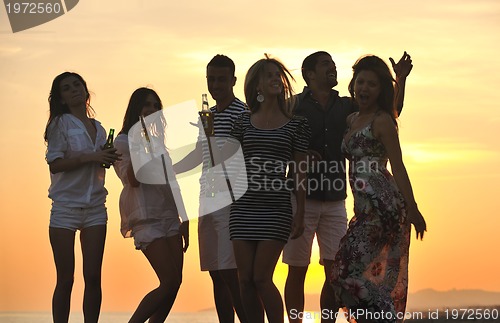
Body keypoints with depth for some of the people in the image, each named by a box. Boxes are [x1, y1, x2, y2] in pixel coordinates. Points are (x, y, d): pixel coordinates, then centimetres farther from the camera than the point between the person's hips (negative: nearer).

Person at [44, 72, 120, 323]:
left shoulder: (98, 128, 14)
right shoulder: (61, 123, -1)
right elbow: (54, 164, -12)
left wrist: (109, 159, 1)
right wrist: (91, 157, -18)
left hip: (95, 206, 4)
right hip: (65, 206, -4)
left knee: (93, 277, -1)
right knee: (65, 278, -3)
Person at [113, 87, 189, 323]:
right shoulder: (123, 142, 1)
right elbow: (132, 180, -12)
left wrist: (184, 219, 15)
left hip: (170, 216, 7)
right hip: (147, 219, -7)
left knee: (175, 282, -3)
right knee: (170, 281, -15)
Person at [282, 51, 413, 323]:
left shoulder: (346, 107, 10)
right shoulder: (294, 106, -1)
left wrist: (401, 79, -2)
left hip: (335, 201, 4)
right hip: (302, 198, -4)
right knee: (297, 270, 1)